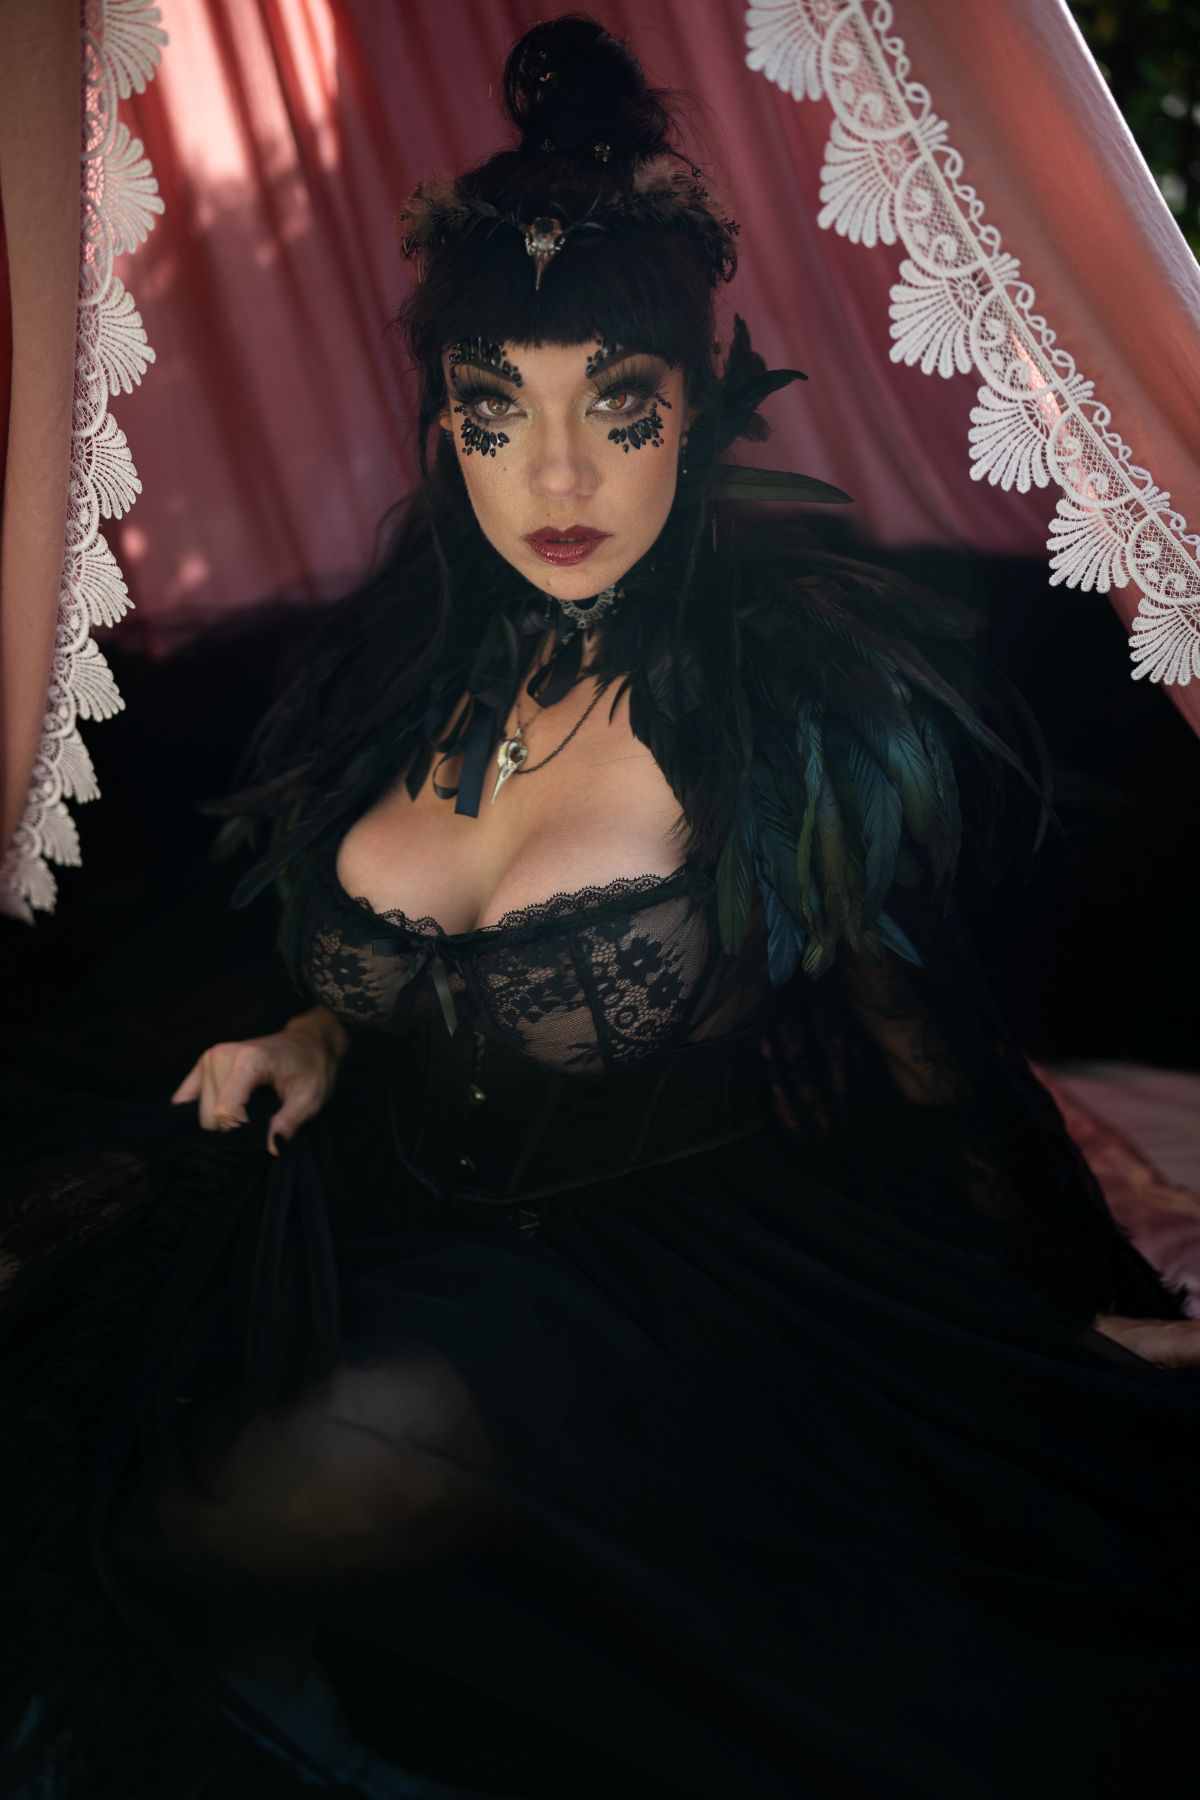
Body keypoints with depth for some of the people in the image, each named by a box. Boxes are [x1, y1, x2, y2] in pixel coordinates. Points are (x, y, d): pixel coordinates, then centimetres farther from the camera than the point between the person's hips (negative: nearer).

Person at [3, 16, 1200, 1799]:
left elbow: (927, 1039, -5)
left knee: (264, 1512, -27)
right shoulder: (414, 659, 2)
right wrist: (315, 1040, 1)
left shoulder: (806, 693, -15)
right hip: (387, 1214, 6)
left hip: (680, 1256, -6)